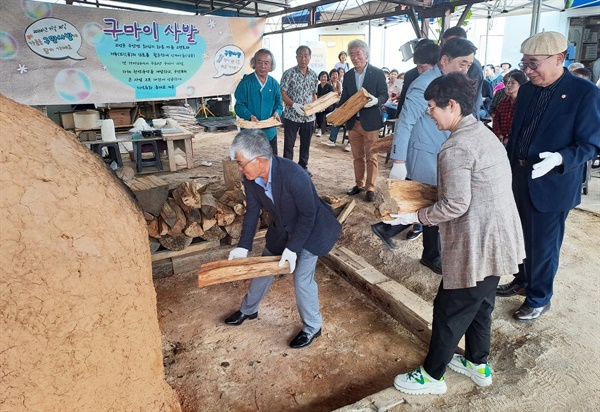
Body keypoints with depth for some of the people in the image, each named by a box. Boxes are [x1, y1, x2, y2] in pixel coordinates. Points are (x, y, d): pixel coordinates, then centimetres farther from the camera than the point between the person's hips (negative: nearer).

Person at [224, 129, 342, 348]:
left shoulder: (293, 175, -37)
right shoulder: (250, 178, -17)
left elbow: (308, 214, -27)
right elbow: (252, 212, -5)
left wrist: (292, 248, -26)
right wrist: (243, 247, -10)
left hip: (310, 229, -6)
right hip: (281, 230, 7)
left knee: (302, 280, -6)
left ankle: (312, 328, 20)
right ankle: (248, 310, 43)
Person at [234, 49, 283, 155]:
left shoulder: (274, 83, 7)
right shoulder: (246, 82, -7)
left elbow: (279, 103, 12)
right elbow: (239, 105, -8)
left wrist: (277, 112, -11)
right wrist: (250, 116, -26)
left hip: (270, 132, 4)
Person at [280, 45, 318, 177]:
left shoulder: (313, 75, 6)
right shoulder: (289, 73, -8)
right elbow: (283, 93, -9)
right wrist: (294, 105, -23)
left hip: (308, 117, 4)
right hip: (291, 116, -4)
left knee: (306, 144, 14)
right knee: (289, 144, 3)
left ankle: (303, 166, 30)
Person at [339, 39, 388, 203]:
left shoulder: (377, 73, -4)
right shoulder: (348, 75, 9)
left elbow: (384, 95, -4)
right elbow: (344, 98, 12)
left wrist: (375, 101, -25)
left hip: (370, 121, -4)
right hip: (352, 122, 4)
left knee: (371, 157, 2)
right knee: (357, 157, 13)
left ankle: (370, 188, 11)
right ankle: (359, 184, 25)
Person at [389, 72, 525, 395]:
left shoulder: (455, 148, -21)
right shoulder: (483, 133, 8)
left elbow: (455, 206, -23)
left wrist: (416, 216, -12)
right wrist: (438, 193, 14)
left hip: (476, 245, -9)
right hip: (500, 238, 9)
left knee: (449, 310, 6)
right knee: (480, 302, 23)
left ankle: (432, 375, 24)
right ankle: (479, 364, 42)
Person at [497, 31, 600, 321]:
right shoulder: (527, 90, 4)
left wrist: (560, 159, -31)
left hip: (551, 184, -5)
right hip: (519, 179, 6)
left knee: (543, 246, 8)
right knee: (523, 238, 20)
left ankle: (539, 298, 28)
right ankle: (523, 280, 42)